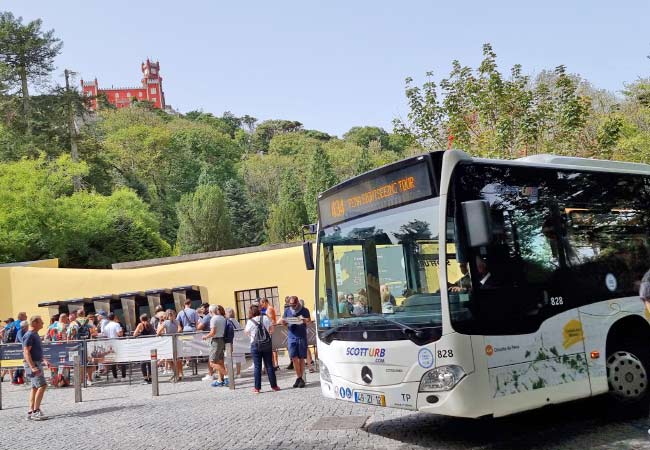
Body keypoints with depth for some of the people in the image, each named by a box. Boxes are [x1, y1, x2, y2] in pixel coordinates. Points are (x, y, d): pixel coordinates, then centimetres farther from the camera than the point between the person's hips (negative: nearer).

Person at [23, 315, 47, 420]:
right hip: (32, 364, -10)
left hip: (37, 363, 10)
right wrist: (32, 367, -27)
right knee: (42, 385, -14)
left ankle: (31, 411, 14)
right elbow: (26, 352, -21)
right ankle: (36, 411, -13)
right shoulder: (29, 335, -15)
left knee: (35, 387, 10)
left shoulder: (35, 334, 14)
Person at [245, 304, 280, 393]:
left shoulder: (250, 322, -7)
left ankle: (257, 388, 5)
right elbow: (271, 329, 6)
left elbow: (246, 333, 7)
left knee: (257, 366, 3)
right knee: (269, 365, 8)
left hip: (255, 345, -2)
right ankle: (274, 385, 12)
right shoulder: (265, 318, -1)